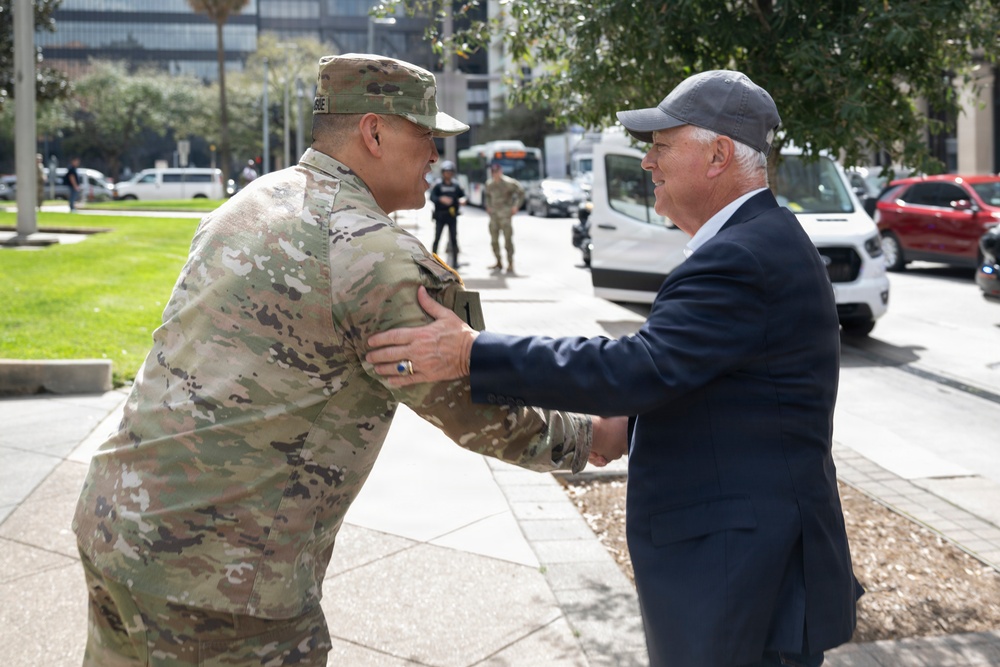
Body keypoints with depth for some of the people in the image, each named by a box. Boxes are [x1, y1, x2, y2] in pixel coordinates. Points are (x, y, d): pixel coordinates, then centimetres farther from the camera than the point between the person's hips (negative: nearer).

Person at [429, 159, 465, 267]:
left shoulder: (456, 186, 8)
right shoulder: (438, 185, -2)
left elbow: (462, 195, 8)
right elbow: (432, 197, -12)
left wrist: (462, 200, -15)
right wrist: (441, 199, -30)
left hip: (452, 216, 3)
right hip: (440, 216, -3)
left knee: (454, 239, 4)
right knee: (437, 238, -2)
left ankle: (455, 261, 9)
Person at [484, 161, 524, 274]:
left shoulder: (508, 182, -9)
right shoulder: (489, 184, 9)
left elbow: (520, 192, -3)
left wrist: (516, 206, -7)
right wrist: (487, 206, 18)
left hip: (505, 214, -6)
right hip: (493, 215, 6)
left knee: (508, 239, -10)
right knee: (494, 240, 8)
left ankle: (510, 264, -8)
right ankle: (498, 262, 18)